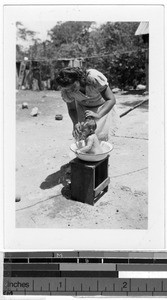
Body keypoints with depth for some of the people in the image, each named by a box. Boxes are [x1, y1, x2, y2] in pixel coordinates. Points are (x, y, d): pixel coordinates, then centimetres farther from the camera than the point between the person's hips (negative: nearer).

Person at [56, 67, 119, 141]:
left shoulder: (94, 77, -37)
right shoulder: (66, 91, -25)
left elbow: (111, 100, -35)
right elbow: (71, 109, -11)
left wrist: (98, 115, -50)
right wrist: (75, 123, -31)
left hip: (102, 108, -2)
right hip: (82, 108, 3)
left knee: (101, 137, -9)